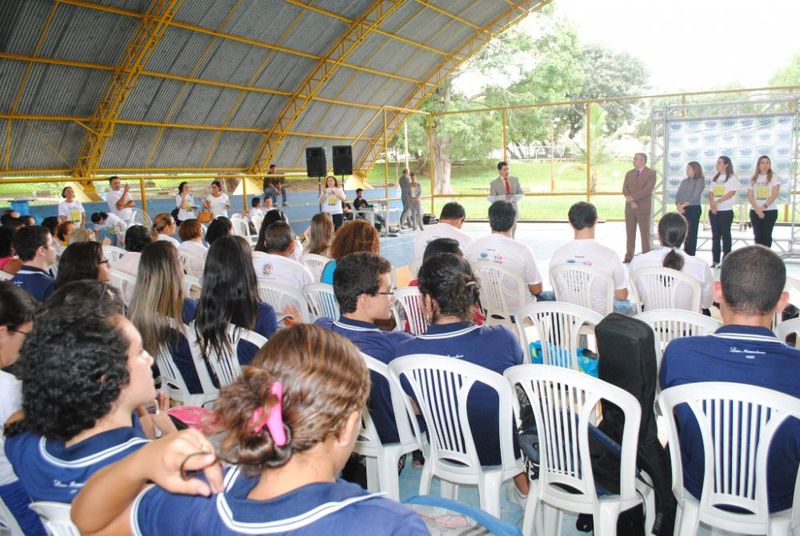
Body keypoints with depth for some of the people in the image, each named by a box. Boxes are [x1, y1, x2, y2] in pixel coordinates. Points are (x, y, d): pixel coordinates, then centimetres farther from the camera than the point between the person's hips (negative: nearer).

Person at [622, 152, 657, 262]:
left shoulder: (651, 173, -2)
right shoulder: (629, 173, 12)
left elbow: (647, 190, -14)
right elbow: (625, 189, 3)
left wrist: (632, 197, -16)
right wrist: (631, 201, -13)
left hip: (643, 208, -4)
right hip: (630, 208, 4)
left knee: (645, 233, 1)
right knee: (630, 233, 6)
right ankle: (629, 256, 11)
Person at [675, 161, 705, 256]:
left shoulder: (700, 181, -4)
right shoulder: (684, 181, 15)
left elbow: (695, 196, -13)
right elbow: (678, 194, 8)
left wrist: (684, 205, -15)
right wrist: (678, 205, -9)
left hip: (694, 208, -6)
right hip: (683, 209, 6)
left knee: (692, 233, -3)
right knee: (685, 233, 6)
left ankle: (691, 255, 0)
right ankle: (685, 254, 11)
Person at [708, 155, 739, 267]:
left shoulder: (732, 177, -3)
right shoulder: (715, 178, 14)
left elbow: (731, 193, -13)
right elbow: (710, 193, 9)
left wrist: (717, 202, -19)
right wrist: (711, 204, -8)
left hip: (726, 211, -5)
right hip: (713, 211, 5)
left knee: (725, 234, -1)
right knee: (715, 234, 6)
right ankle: (715, 260, 9)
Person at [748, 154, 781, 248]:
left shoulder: (774, 177, -1)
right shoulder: (753, 178, 7)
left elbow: (775, 195, -10)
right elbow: (750, 195, 2)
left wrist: (763, 207, -18)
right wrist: (757, 209, -11)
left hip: (770, 211, -3)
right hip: (755, 211, 3)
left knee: (766, 235, -2)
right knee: (757, 235, 4)